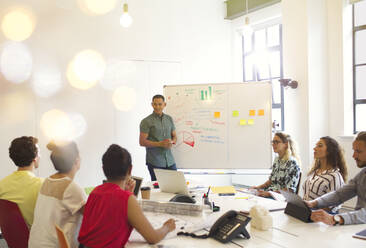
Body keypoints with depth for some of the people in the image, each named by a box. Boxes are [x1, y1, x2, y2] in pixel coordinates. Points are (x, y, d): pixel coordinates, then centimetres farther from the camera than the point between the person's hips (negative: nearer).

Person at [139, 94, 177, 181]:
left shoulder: (169, 119, 11)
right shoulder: (146, 121, -5)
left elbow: (174, 136, 17)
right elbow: (142, 142, -9)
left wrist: (171, 142, -7)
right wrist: (160, 144, -18)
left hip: (170, 162, 5)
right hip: (155, 163, -4)